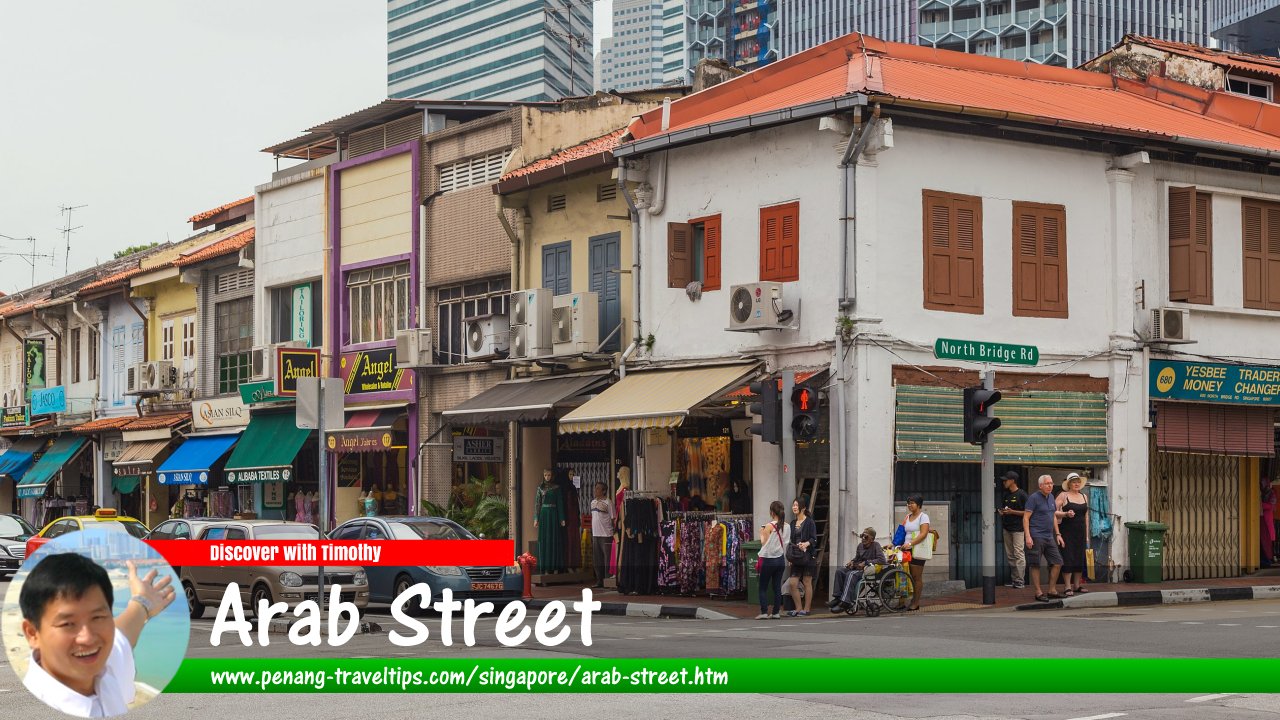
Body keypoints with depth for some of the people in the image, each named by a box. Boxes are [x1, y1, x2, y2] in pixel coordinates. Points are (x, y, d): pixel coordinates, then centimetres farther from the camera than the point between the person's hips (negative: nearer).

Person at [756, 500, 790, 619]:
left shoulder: (769, 526, -14)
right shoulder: (787, 527, 2)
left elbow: (764, 543, -11)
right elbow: (787, 543, 7)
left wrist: (762, 533, 3)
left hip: (769, 559, -5)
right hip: (781, 559, 5)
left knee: (763, 587, 3)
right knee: (777, 587, 9)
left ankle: (764, 612, -5)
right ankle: (776, 612, 7)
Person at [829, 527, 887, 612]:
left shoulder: (876, 546, -6)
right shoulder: (860, 545, 15)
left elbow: (882, 560, -19)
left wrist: (866, 563, -19)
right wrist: (852, 562, 5)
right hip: (858, 568, 8)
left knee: (851, 574, -33)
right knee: (839, 571, -11)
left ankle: (846, 602, -39)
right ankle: (838, 597, -14)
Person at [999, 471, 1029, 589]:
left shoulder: (1021, 494, -8)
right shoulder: (1006, 495, 16)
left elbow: (1027, 512, -10)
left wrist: (1012, 512, -17)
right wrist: (1002, 512, 3)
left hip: (1018, 528, -8)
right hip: (1007, 528, 8)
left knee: (1019, 554, -10)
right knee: (1009, 555, 10)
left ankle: (1020, 581, -9)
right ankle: (1014, 579, 16)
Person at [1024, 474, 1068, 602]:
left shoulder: (1051, 497, 15)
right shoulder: (1034, 498, -8)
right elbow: (1026, 518, -12)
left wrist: (1057, 534, 18)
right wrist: (1028, 536, -20)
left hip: (1049, 536, 8)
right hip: (1036, 537, -8)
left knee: (1057, 562, 6)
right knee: (1035, 565, -3)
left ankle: (1052, 591, 15)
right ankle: (1038, 593, 3)